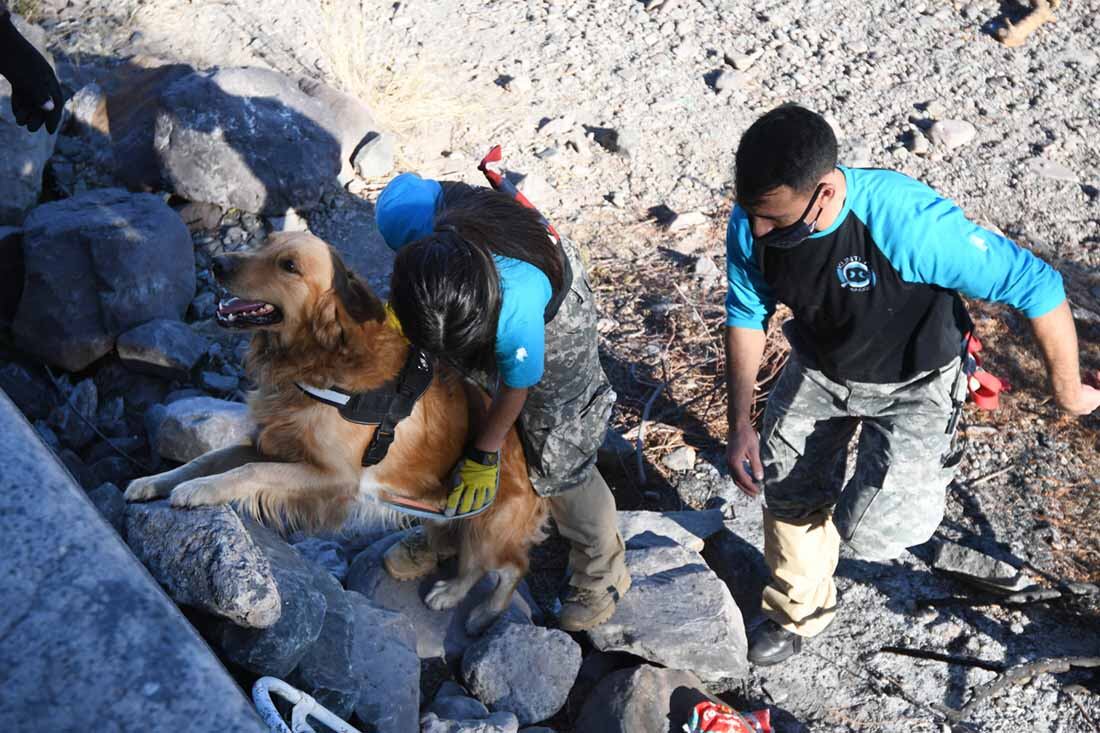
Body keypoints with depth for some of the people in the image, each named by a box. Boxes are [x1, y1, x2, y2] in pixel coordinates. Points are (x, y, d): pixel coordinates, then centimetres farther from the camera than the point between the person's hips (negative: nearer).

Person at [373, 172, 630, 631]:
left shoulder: (518, 312, -47)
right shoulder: (404, 213, -40)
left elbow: (515, 389, -24)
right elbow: (405, 183, -11)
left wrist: (484, 457, -8)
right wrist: (404, 297, -10)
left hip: (554, 318, -5)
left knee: (556, 456, 1)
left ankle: (603, 574, 26)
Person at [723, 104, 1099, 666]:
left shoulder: (907, 222, -42)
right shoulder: (750, 224, -25)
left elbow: (1037, 287, -30)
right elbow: (746, 316, -5)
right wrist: (740, 424, -10)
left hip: (911, 383, -4)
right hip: (818, 368, 4)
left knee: (868, 531, -14)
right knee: (788, 497, 14)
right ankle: (800, 610, 45)